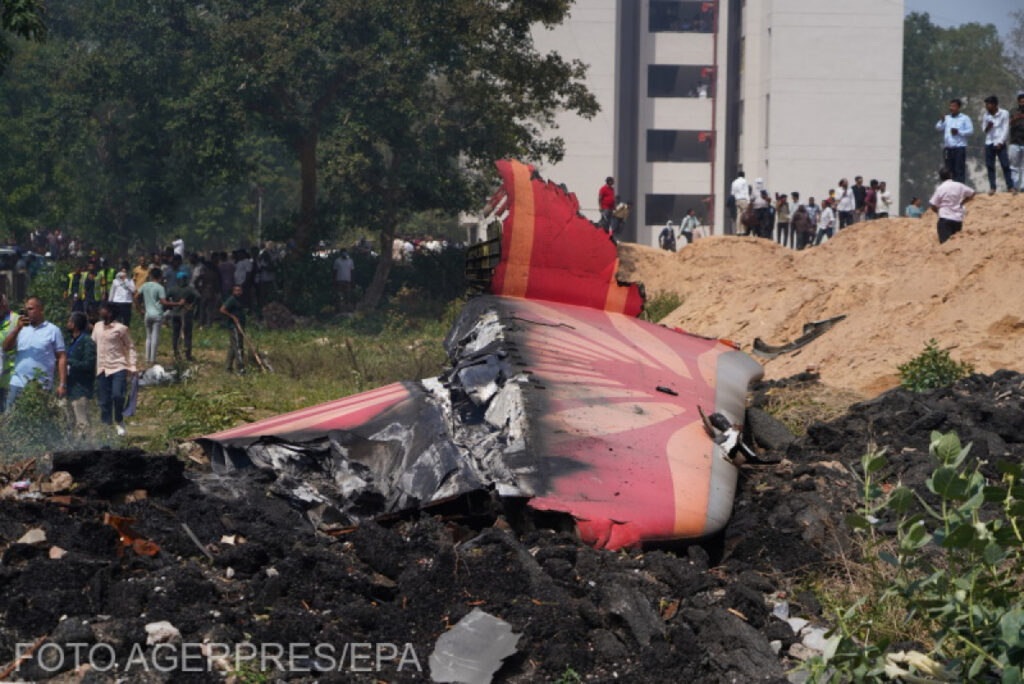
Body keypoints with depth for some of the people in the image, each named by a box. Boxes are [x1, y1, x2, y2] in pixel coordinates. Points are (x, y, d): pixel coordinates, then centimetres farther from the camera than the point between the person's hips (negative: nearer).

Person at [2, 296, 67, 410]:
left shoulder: (53, 330, 2)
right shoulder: (22, 329, 14)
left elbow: (62, 358, -1)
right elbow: (6, 348, 4)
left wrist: (62, 384, -9)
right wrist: (17, 328, -8)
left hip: (41, 387, -3)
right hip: (17, 384, 3)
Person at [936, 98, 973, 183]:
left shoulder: (965, 118, 5)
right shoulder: (946, 118, 17)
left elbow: (970, 131, -2)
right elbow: (938, 128, 6)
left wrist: (959, 132, -15)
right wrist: (941, 122, -15)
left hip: (960, 148, -4)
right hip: (948, 148, 4)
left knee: (959, 170, -8)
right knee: (949, 170, 6)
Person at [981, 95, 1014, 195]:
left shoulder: (1004, 113, -3)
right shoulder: (985, 115, 8)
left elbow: (1005, 129, -4)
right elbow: (984, 130, 10)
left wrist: (1000, 142, -10)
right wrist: (987, 127, -13)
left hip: (1000, 143, -4)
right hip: (989, 143, 4)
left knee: (1005, 165, -6)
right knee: (990, 166, 0)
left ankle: (1010, 187, -4)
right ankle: (992, 187, 4)